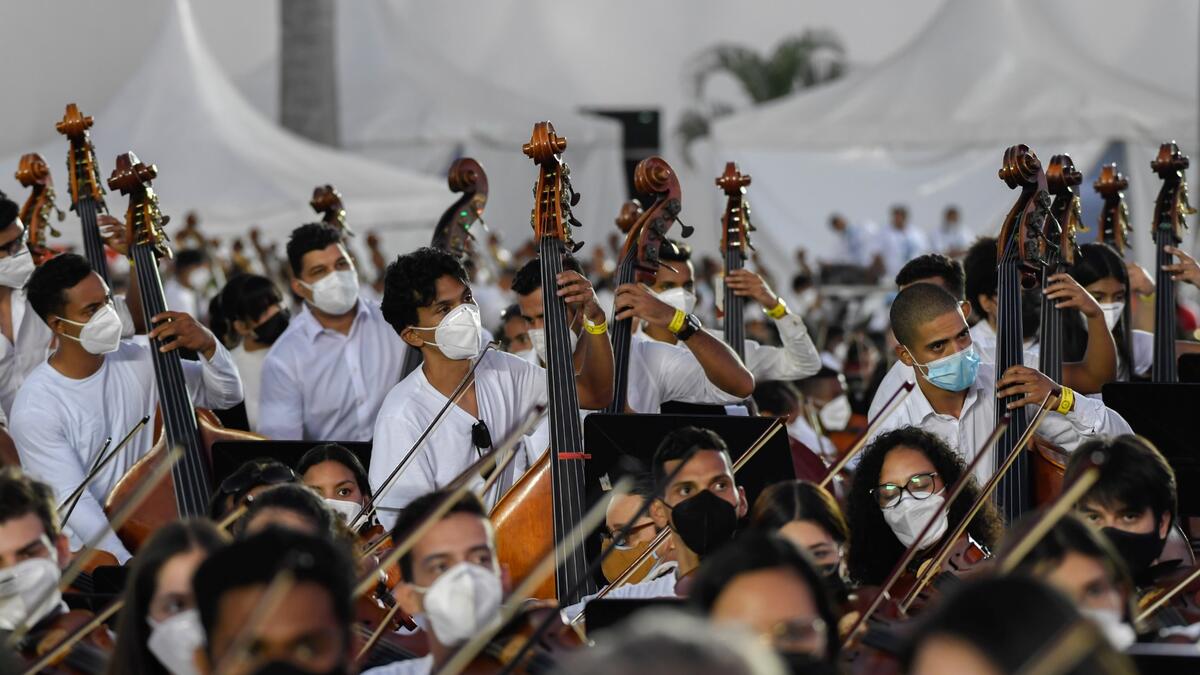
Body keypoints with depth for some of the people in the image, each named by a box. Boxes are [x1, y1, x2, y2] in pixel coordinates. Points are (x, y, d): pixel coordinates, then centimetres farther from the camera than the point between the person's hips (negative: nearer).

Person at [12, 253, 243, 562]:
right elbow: (77, 507, -19)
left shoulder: (139, 361, 2)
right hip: (90, 557, -5)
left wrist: (208, 346, -10)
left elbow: (226, 394, 10)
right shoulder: (34, 409, -14)